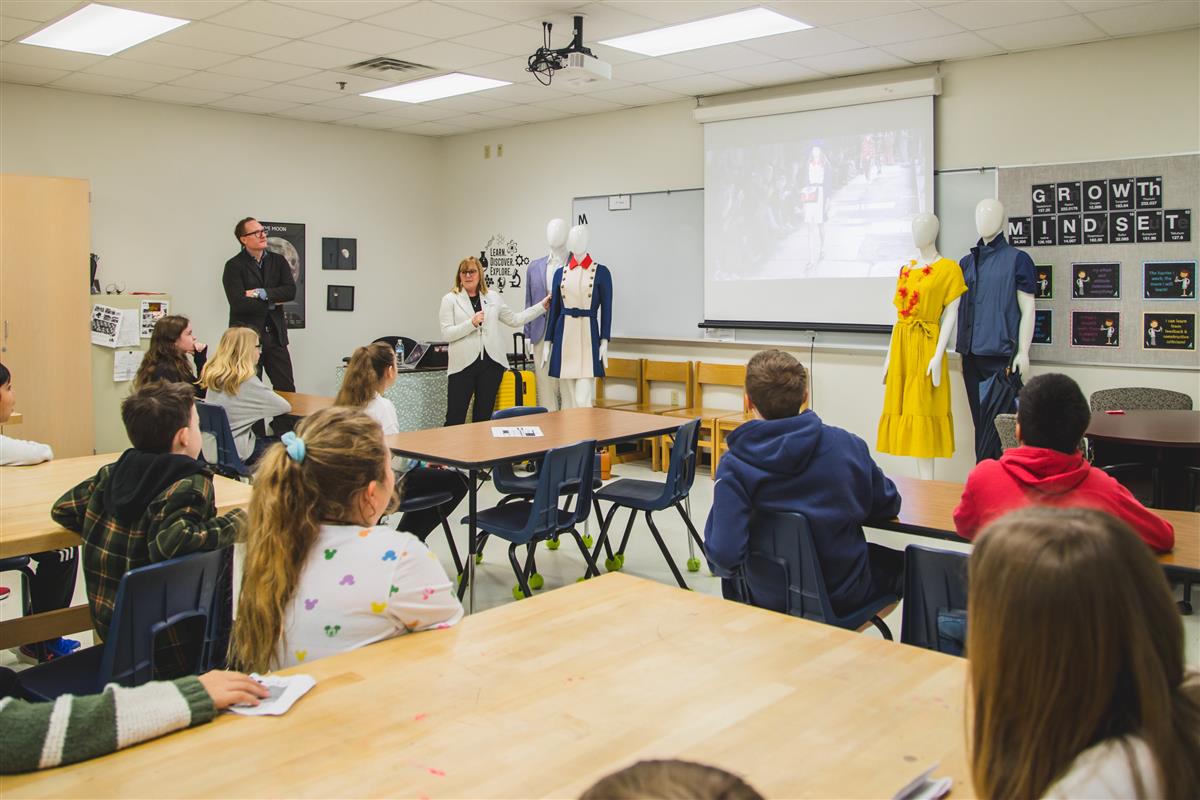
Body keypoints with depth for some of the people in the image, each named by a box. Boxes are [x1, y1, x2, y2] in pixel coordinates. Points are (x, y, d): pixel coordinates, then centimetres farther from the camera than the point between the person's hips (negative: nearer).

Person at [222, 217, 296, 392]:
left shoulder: (278, 261, 10)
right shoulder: (234, 266, -4)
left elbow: (291, 291, -4)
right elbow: (238, 303, -15)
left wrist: (261, 293, -13)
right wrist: (272, 302, -8)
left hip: (275, 335, 4)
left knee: (286, 389, 3)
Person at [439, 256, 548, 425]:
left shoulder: (492, 298, 12)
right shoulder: (450, 299, 2)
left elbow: (514, 320, 16)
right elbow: (446, 333, -7)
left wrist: (542, 306, 14)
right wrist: (472, 323, -18)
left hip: (491, 363, 3)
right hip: (463, 365, -3)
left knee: (484, 416, 10)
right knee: (455, 418, -3)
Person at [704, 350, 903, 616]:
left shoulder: (733, 466, -20)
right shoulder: (847, 444, -16)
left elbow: (724, 556, -28)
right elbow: (887, 506, 0)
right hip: (843, 594, -1)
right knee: (903, 563, 30)